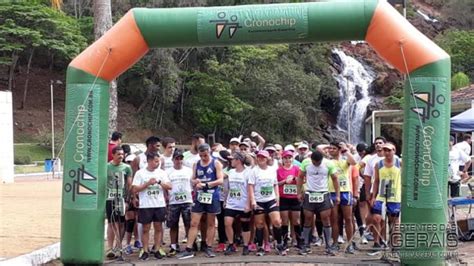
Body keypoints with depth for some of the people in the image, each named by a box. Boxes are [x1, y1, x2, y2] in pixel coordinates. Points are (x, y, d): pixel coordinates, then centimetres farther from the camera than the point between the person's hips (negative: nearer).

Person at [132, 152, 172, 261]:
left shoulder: (161, 172, 6)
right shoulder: (140, 173, -2)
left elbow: (169, 187, 1)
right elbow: (135, 189, -6)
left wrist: (159, 182, -13)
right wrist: (147, 183, -15)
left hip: (160, 205, 3)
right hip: (145, 206, -2)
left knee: (158, 227, 5)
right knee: (146, 228, 2)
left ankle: (157, 250, 13)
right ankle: (145, 251, 8)